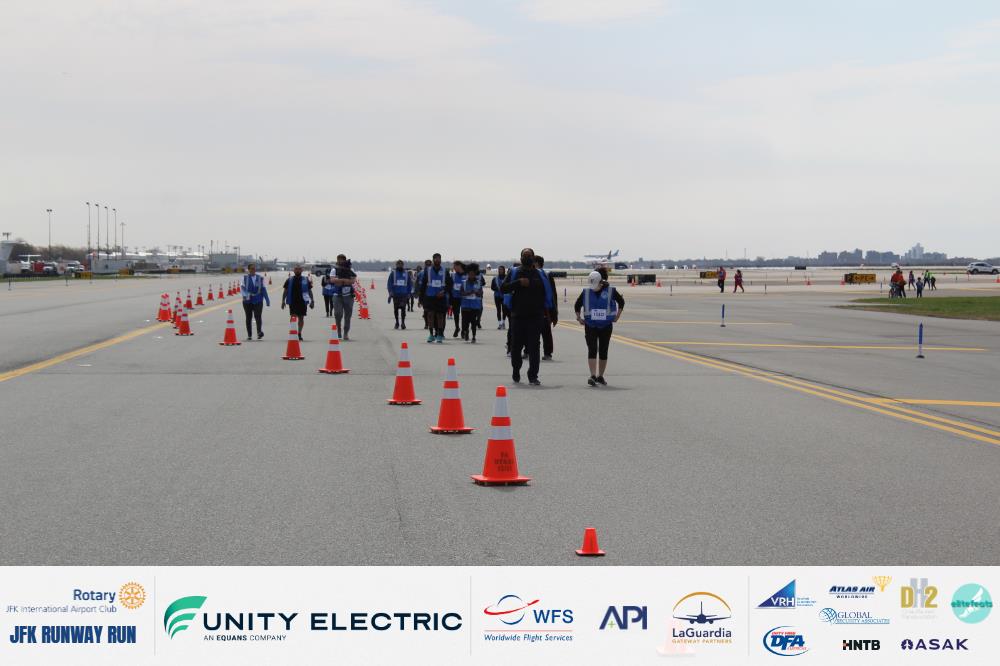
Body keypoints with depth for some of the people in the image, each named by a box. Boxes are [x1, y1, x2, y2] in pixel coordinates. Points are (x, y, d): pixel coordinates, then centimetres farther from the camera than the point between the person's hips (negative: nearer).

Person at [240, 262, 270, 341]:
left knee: (258, 316, -16)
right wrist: (245, 295, -22)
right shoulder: (245, 278, 5)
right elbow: (242, 288, -3)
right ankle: (249, 335, 11)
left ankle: (259, 332, -23)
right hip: (248, 301, 0)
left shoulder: (260, 278, 9)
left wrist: (267, 300, 3)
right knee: (248, 318, 5)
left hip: (258, 301, 0)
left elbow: (264, 289, 8)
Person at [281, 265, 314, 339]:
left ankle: (299, 333, 18)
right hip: (292, 302, -1)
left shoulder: (305, 280, 6)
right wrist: (283, 301, 1)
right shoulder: (289, 280, 6)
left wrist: (312, 301, 2)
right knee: (293, 317, -7)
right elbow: (285, 291, 8)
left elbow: (309, 291, 8)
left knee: (301, 318, 6)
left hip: (302, 302, 1)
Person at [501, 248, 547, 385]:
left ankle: (533, 376, -2)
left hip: (535, 316, -1)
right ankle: (516, 373, 27)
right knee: (516, 346, 7)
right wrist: (519, 282, -15)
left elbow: (546, 294, 11)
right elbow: (504, 288, -3)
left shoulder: (539, 274, 8)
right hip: (517, 316, 1)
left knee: (534, 347, -5)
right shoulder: (514, 272, 7)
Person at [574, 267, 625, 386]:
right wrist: (579, 318, 7)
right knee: (592, 350, -12)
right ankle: (593, 376, -18)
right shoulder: (586, 291, -3)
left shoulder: (610, 291, -5)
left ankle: (600, 376, 17)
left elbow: (621, 302, 10)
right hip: (590, 326, 0)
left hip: (606, 326, 0)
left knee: (603, 351, 6)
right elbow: (577, 305, 13)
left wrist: (617, 316, 6)